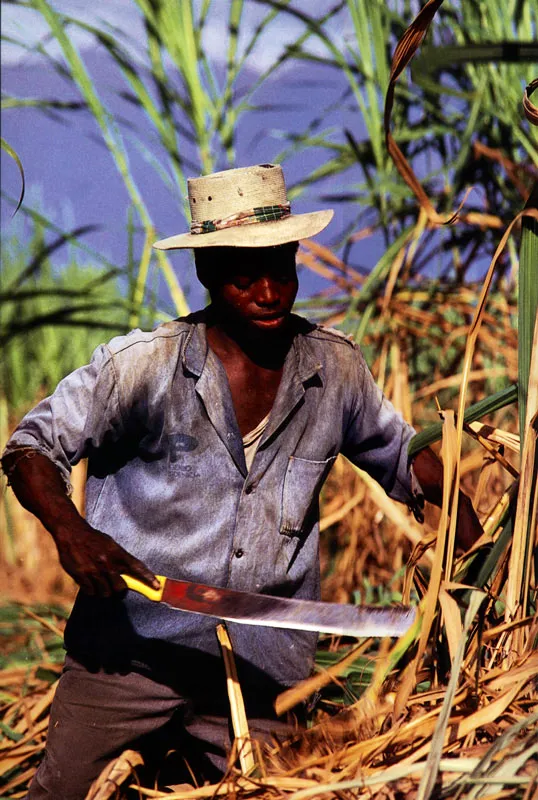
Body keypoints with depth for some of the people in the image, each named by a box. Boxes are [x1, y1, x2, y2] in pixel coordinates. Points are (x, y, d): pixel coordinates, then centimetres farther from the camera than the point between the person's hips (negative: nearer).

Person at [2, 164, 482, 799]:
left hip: (263, 675, 2)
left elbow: (401, 454, 18)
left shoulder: (336, 370, 1)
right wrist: (71, 532, -23)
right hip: (129, 652, -2)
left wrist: (477, 543, 7)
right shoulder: (143, 366, -10)